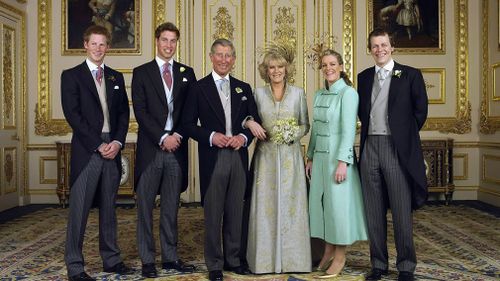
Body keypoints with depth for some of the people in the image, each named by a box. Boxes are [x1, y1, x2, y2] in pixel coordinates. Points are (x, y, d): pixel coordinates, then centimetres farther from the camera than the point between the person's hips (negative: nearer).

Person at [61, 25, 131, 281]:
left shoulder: (116, 77, 16)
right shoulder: (71, 75, 2)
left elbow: (124, 113, 12)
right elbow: (72, 114, -7)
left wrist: (118, 142, -4)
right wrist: (98, 145, -13)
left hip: (112, 150, 4)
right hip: (86, 151, -4)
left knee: (109, 208, 11)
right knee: (79, 210, -1)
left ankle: (111, 259, 20)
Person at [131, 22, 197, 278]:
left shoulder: (187, 73, 12)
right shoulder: (141, 72, 4)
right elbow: (140, 111, -4)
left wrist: (178, 136, -7)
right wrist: (163, 138, -12)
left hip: (176, 149, 2)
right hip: (151, 149, -2)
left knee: (171, 207, 10)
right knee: (145, 207, 3)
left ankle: (170, 257, 19)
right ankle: (147, 260, 12)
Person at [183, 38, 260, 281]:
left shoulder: (244, 88, 12)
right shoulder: (198, 88, 2)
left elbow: (255, 121, 13)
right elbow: (188, 124, 0)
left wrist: (244, 137, -6)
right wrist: (211, 136, -15)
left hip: (239, 157, 3)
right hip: (212, 159, -3)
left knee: (235, 212, 10)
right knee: (213, 214, 3)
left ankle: (233, 259, 24)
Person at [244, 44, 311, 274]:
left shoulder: (298, 93, 5)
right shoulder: (258, 93, 5)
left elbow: (305, 125, 8)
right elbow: (246, 118, 9)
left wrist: (293, 134, -11)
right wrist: (250, 123, -12)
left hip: (290, 156, 0)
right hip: (266, 155, 0)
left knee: (290, 204, 2)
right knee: (265, 205, 0)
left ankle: (291, 258, 13)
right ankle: (266, 258, 10)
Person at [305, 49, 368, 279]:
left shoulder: (348, 93, -9)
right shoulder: (319, 95, 13)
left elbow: (348, 130, -15)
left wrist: (342, 162, -20)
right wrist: (310, 157, 14)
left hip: (338, 156, -7)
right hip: (320, 156, 7)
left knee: (339, 203, -1)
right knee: (320, 202, 9)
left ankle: (340, 257, 11)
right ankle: (328, 251, 21)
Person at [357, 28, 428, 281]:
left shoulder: (410, 75, 2)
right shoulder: (364, 77, 13)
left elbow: (420, 110, 3)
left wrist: (405, 135, 5)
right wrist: (370, 130, 10)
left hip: (398, 148, -4)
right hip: (370, 147, 4)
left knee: (401, 210, 1)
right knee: (374, 211, 8)